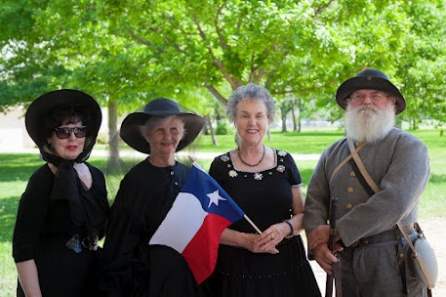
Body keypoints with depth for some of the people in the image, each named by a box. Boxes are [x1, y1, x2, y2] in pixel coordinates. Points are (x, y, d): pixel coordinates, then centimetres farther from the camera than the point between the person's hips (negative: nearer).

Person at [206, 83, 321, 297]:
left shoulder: (285, 161, 5)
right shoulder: (220, 167, -1)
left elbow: (302, 214, 9)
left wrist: (286, 228, -12)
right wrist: (245, 240, -16)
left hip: (285, 265, 2)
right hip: (237, 269, -1)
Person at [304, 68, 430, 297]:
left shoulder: (409, 147, -5)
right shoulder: (333, 153, 13)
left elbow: (394, 201, -19)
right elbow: (315, 201, 6)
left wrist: (336, 232, -18)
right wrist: (317, 241, -15)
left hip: (391, 262, -4)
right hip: (343, 260, 4)